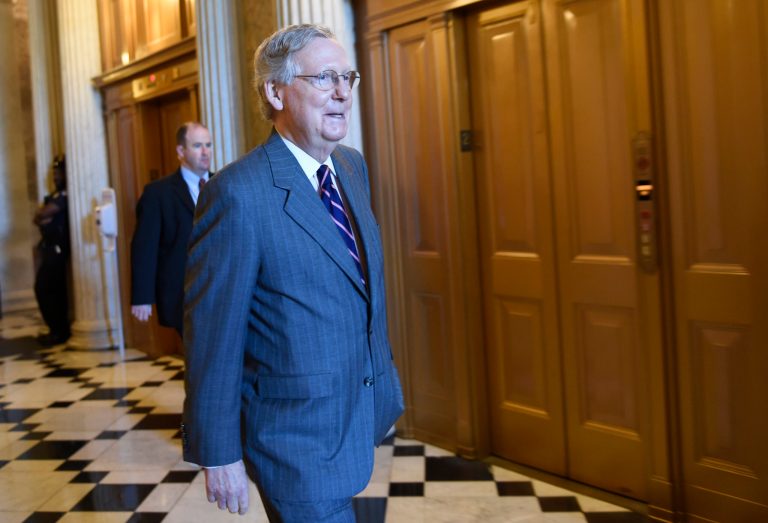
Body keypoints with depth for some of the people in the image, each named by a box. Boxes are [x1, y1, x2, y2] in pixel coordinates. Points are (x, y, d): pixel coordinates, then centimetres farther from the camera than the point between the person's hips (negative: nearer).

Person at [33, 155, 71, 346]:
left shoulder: (65, 195, -14)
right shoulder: (55, 195, 18)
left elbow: (42, 214, -20)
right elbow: (38, 218, 10)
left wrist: (42, 215, 1)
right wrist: (42, 219, -11)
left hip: (57, 249, -10)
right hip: (51, 248, 10)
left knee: (44, 289, -8)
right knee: (54, 289, 13)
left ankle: (58, 332, -3)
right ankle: (60, 330, 19)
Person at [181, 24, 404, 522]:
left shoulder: (353, 167, 3)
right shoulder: (239, 193, -22)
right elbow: (211, 335, -18)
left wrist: (385, 366, 16)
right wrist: (218, 453, -13)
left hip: (366, 408, 8)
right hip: (299, 434, -8)